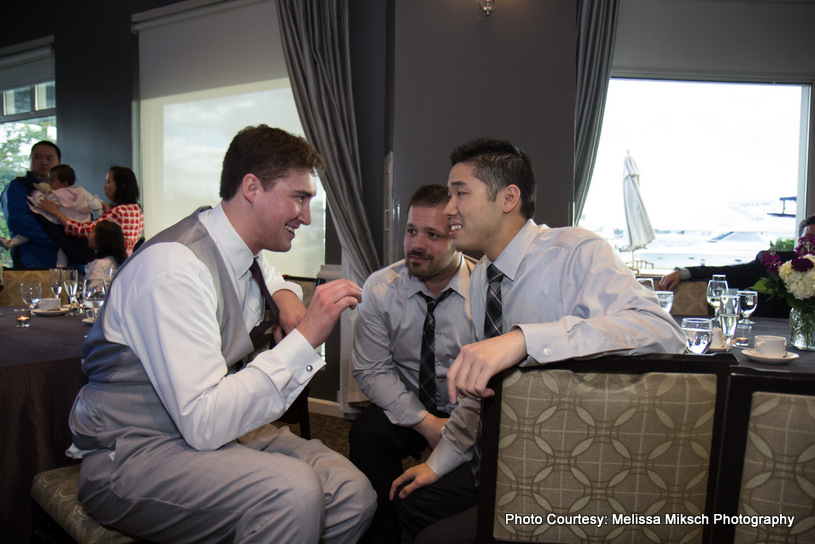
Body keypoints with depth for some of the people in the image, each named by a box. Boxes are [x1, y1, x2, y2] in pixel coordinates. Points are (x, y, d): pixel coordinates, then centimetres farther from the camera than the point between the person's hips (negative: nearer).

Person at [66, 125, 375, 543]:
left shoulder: (240, 250, 3)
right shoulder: (175, 266, -25)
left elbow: (271, 279, 30)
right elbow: (203, 424, -30)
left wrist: (285, 297, 5)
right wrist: (305, 337, -29)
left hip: (213, 427, 8)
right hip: (130, 455, -8)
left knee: (352, 493, -11)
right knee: (292, 491, -32)